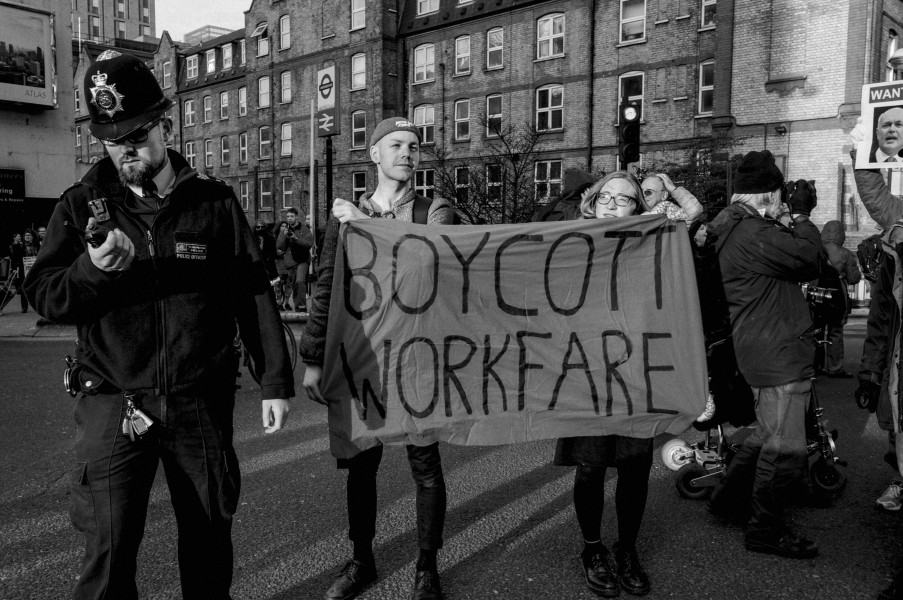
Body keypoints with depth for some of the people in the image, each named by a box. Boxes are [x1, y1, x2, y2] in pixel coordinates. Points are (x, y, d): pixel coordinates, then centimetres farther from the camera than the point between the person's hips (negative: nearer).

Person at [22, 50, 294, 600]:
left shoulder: (214, 202, 2)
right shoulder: (82, 205, 3)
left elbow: (254, 294, 2)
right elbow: (45, 296, 0)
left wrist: (275, 381, -1)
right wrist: (93, 268, -22)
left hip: (202, 404, 1)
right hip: (114, 405, 0)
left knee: (209, 538, 14)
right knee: (109, 553, 0)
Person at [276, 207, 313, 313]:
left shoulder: (304, 229, 2)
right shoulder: (285, 230, 13)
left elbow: (310, 243, -11)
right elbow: (279, 246, 5)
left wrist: (296, 238, -20)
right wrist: (284, 236, -11)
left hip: (302, 260, -4)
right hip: (289, 261, 4)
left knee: (300, 281, -24)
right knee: (293, 285, 8)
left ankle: (302, 305, -19)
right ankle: (297, 307, 18)